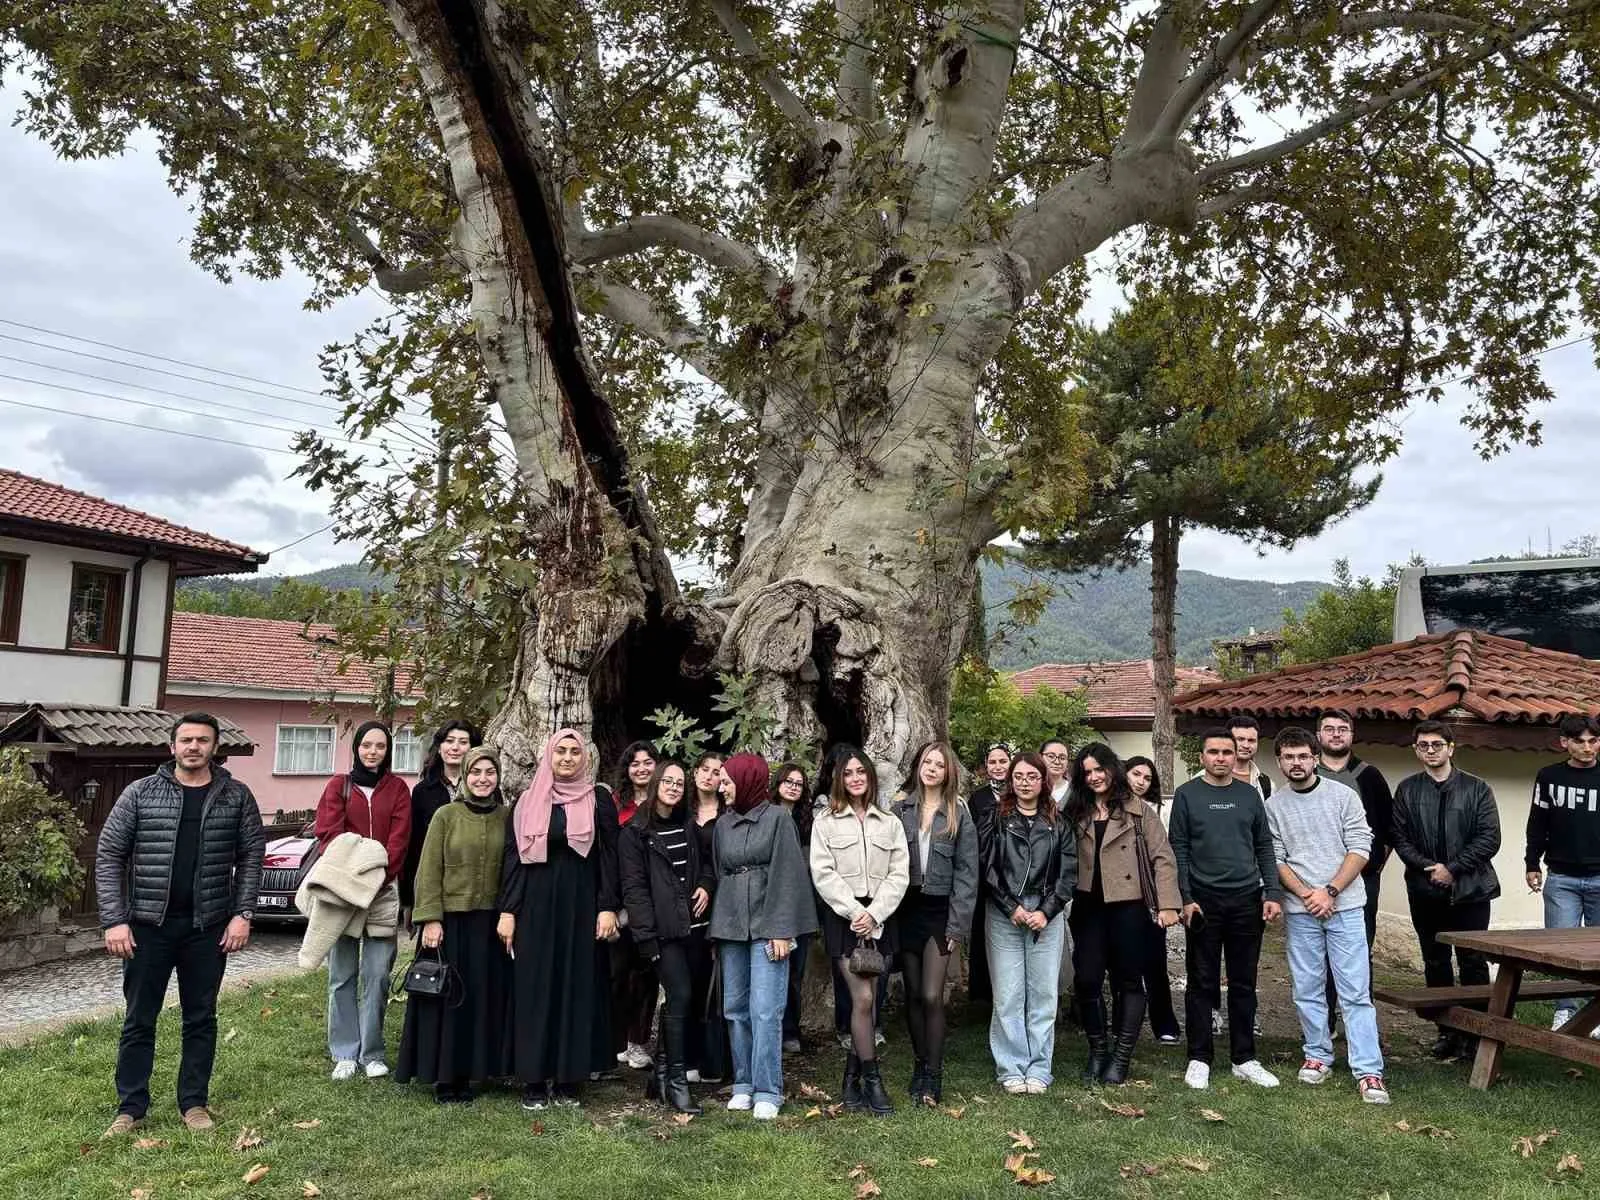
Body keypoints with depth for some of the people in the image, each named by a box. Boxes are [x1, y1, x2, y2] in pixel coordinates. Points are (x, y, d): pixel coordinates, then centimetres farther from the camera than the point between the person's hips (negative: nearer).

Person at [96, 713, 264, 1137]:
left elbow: (251, 856, 2)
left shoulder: (236, 796, 1)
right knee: (139, 1019, 9)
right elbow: (109, 855, -1)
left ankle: (194, 1102, 22)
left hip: (209, 927, 0)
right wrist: (114, 920, -8)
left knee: (201, 1018, 10)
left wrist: (243, 914, -6)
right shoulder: (140, 793, -1)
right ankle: (131, 1107, 22)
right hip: (148, 924, 0)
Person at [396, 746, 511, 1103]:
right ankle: (444, 1077, 16)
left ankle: (469, 1072, 19)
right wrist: (431, 919, -10)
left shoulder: (506, 817, 4)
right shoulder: (446, 815, -3)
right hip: (450, 919, -2)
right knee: (447, 997, 4)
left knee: (484, 998, 7)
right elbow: (429, 871, -4)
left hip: (490, 922, 3)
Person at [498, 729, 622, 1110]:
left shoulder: (599, 799, 3)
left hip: (581, 907, -1)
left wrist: (608, 907, -8)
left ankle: (568, 1077, 13)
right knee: (535, 988, 3)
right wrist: (507, 910, -2)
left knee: (577, 987, 3)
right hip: (536, 907, 1)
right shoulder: (529, 801, 6)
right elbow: (513, 856, 5)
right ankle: (534, 1080, 11)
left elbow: (609, 856, 0)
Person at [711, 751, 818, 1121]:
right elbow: (718, 874, 14)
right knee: (735, 1009, 8)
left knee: (765, 1010, -7)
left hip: (767, 926, -5)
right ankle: (744, 1083, 19)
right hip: (730, 925, 5)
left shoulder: (777, 819, -4)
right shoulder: (723, 824, 11)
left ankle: (767, 1091, 1)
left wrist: (782, 930, -13)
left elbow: (787, 876, -7)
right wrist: (717, 929, 8)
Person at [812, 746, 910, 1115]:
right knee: (863, 998, -10)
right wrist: (853, 912, -12)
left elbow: (899, 874, 3)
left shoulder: (890, 823, 9)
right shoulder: (826, 821, 3)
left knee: (867, 999, 3)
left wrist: (873, 913, -9)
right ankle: (872, 1079, 3)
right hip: (843, 917, -2)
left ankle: (852, 1079, 16)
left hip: (880, 918, 3)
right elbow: (823, 873, -4)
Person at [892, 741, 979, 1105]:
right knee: (913, 995, 10)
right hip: (906, 910, 2)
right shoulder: (900, 809, 4)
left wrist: (958, 924, -8)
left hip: (940, 912, -2)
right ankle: (921, 1065, 25)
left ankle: (933, 1075, 3)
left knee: (931, 996, -9)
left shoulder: (959, 814, -1)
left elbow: (967, 872, -2)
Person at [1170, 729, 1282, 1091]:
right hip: (1204, 901, -3)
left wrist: (1272, 893, 1)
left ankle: (1244, 1059, 20)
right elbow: (1178, 850, -3)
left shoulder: (1249, 794, 8)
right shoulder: (1187, 795, -1)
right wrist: (1185, 898, -10)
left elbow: (1264, 847, 10)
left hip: (1247, 901, 3)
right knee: (1202, 984, 4)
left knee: (1244, 983, 10)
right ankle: (1199, 1060, 13)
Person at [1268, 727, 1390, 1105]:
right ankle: (1318, 1056, 23)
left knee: (1356, 991, -3)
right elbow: (1276, 859, 3)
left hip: (1344, 905, -2)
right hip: (1300, 910, 2)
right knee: (1307, 989, 9)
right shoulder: (1274, 806, 4)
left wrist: (1329, 891, -11)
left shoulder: (1343, 795, 0)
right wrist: (1306, 894, -10)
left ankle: (1368, 1071, 0)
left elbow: (1360, 849, -4)